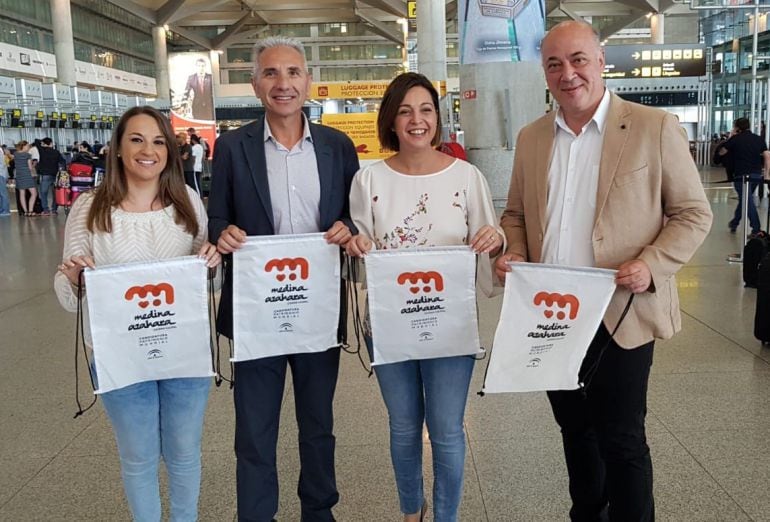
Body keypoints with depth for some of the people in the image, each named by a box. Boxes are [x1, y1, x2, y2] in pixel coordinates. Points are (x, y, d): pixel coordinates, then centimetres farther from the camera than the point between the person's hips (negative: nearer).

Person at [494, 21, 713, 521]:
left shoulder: (654, 127, -6)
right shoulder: (531, 138, 8)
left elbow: (694, 214, -4)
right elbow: (515, 212, 17)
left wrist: (652, 264, -20)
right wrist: (514, 253, -4)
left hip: (620, 314, -4)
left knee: (621, 438, 4)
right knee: (576, 428, 19)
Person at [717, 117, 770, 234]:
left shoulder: (735, 139, -2)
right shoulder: (759, 139, 9)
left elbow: (721, 153, 8)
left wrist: (730, 139, 18)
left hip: (742, 175, -5)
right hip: (756, 175, 5)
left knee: (748, 201, -7)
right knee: (744, 199, 21)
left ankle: (756, 230, -13)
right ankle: (734, 223, 34)